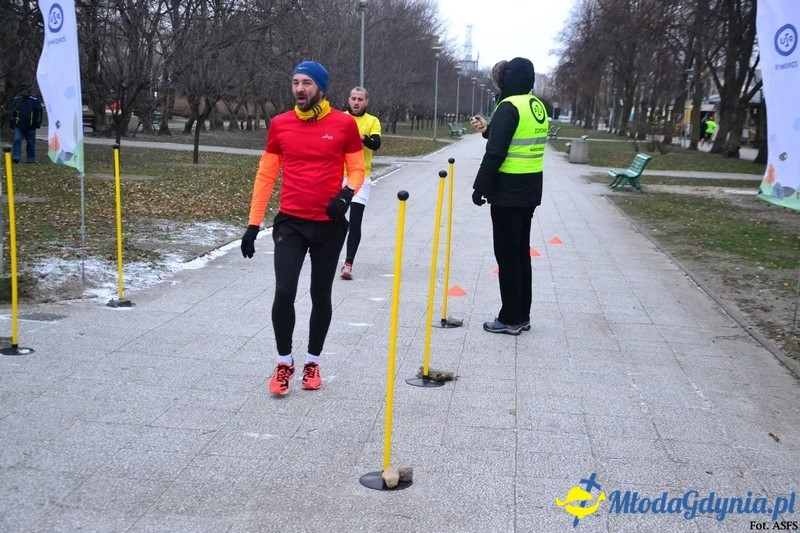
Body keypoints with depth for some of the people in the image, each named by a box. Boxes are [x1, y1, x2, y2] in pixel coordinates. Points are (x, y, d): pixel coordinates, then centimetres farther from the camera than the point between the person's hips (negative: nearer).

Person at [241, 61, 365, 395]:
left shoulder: (344, 124, -4)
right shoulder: (280, 124, 1)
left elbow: (357, 168, 4)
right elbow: (266, 174, 5)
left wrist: (347, 193, -18)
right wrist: (253, 224, 3)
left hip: (329, 225, 0)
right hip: (290, 223, 1)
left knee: (321, 295, 9)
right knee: (283, 292, -9)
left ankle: (313, 361, 28)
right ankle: (284, 362, 13)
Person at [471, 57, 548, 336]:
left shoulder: (509, 107, -15)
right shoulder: (537, 106, 12)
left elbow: (495, 154, -20)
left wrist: (480, 187, -13)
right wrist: (490, 130, 23)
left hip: (508, 193, -9)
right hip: (530, 191, 9)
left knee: (506, 254, -2)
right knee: (521, 251, 14)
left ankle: (510, 319, 4)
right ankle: (522, 315, 21)